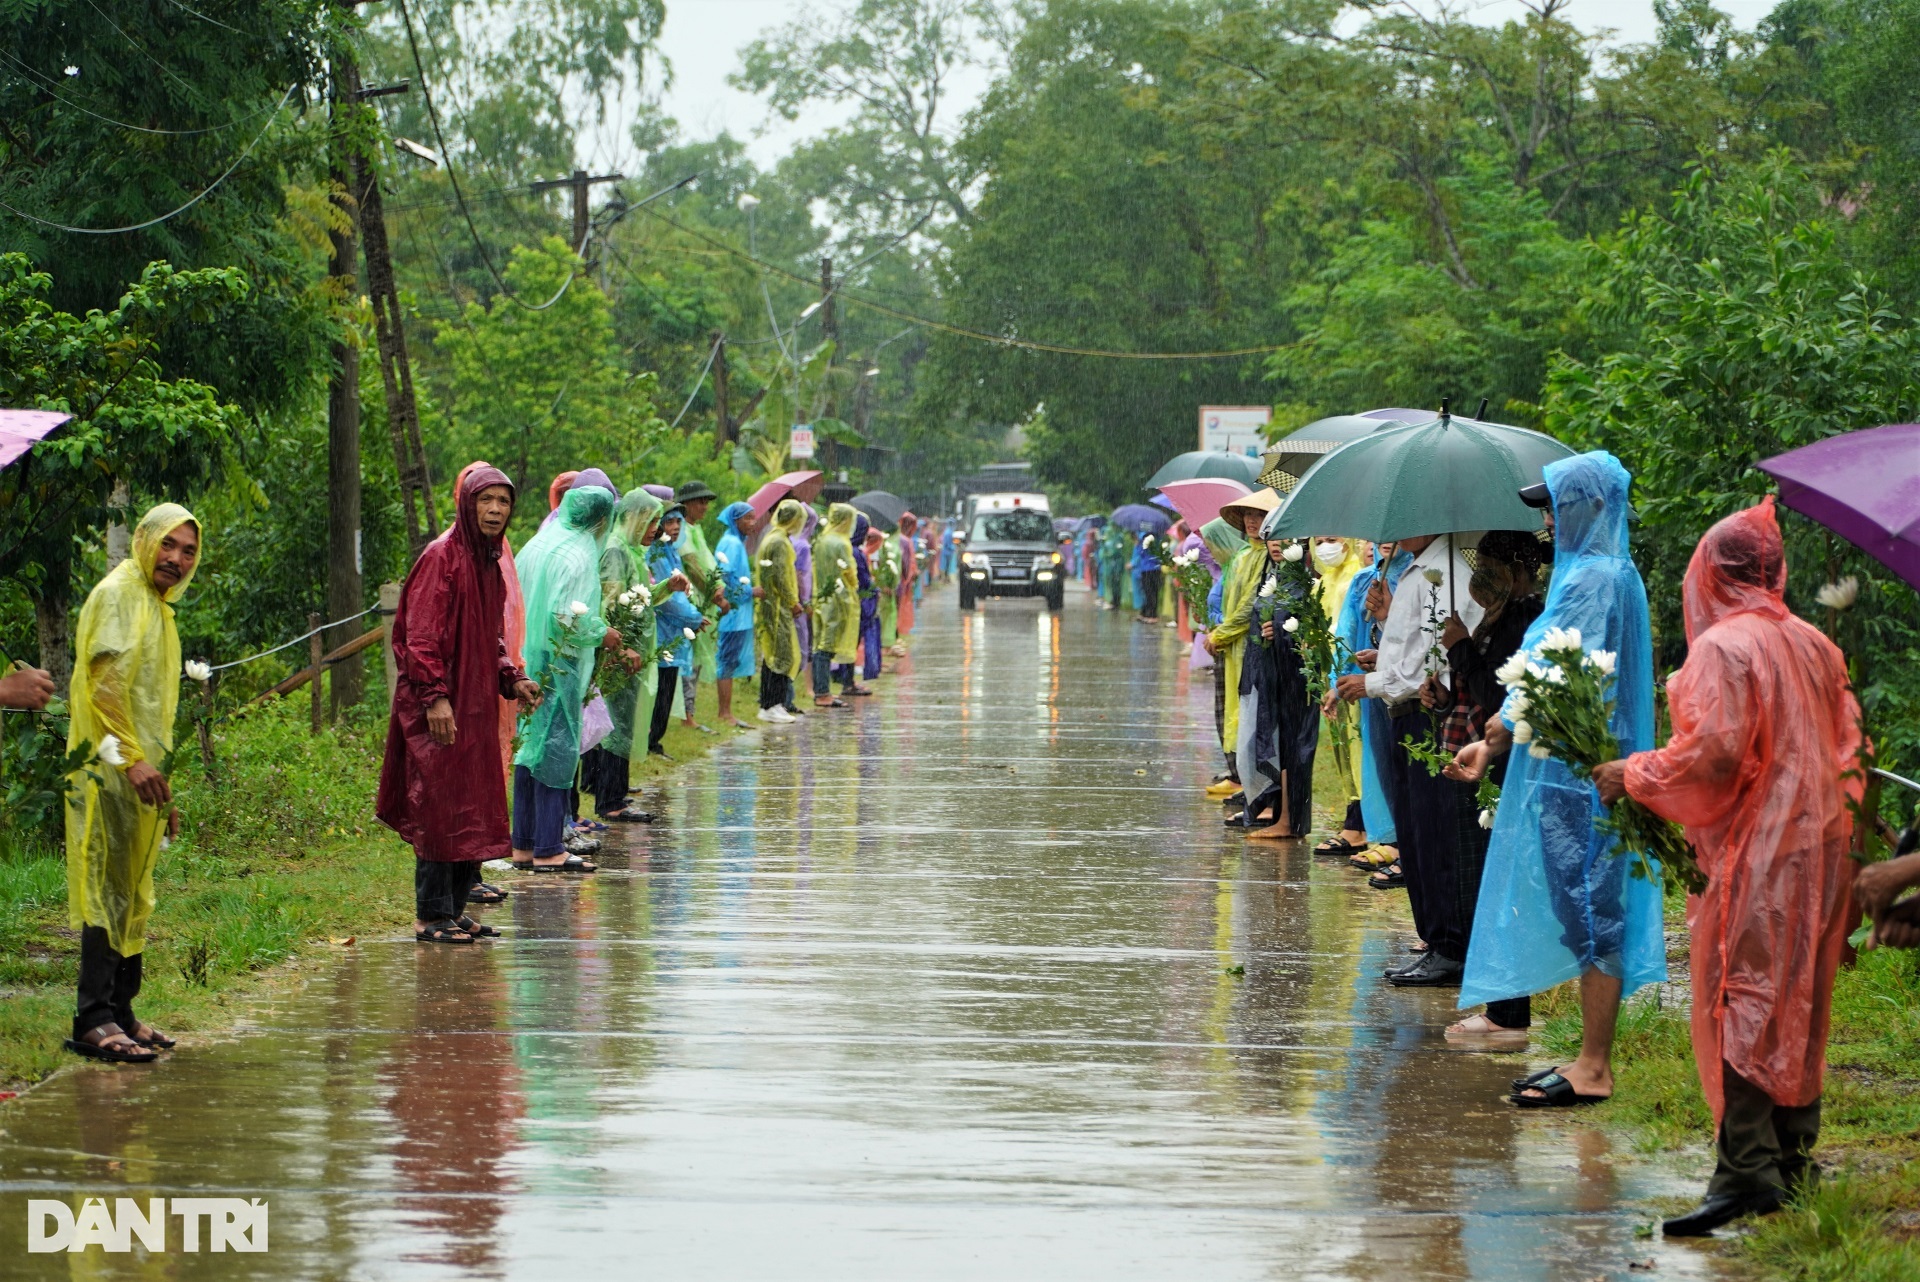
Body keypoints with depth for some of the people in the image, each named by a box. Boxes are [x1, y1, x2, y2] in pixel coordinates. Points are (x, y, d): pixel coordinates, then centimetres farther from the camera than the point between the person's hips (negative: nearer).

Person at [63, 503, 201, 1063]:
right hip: (110, 773, -10)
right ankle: (95, 1020, -16)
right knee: (109, 888, -13)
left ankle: (119, 1012, 13)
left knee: (133, 896, 9)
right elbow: (103, 681, -18)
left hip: (140, 775, 10)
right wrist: (131, 758, -24)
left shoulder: (157, 608, 22)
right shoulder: (118, 594, -8)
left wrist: (163, 787, 24)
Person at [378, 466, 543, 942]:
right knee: (440, 807, -7)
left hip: (476, 703, 9)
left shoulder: (490, 564, 15)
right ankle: (432, 916, -2)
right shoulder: (442, 556, -12)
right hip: (439, 708, -9)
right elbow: (421, 634, -17)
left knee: (474, 808, 10)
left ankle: (455, 909, 18)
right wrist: (434, 697, -23)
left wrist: (512, 681, 10)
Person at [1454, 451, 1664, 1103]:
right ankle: (1590, 1059, 17)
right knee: (1584, 912, 12)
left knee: (1588, 910, -6)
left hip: (1582, 773, -10)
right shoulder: (1589, 571, 16)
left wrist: (1507, 725, -8)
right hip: (1569, 768, 10)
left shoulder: (1597, 578, -16)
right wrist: (1494, 742, 13)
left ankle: (1594, 1069, -2)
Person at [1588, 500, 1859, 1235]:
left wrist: (1635, 775, -7)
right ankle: (1793, 1158, 21)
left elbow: (1714, 753, -20)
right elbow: (1846, 746, 14)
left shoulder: (1723, 647, -13)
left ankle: (1746, 1169, -13)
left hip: (1754, 851, -8)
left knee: (1739, 1002, -7)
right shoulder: (1814, 645, 10)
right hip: (1817, 844, 8)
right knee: (1798, 1002, 14)